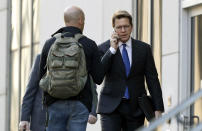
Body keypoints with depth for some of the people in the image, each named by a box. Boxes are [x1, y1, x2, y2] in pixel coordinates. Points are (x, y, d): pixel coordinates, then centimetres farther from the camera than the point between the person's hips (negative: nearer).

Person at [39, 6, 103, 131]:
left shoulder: (49, 44, 5)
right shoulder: (89, 45, -2)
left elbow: (42, 77, 7)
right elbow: (98, 79, -1)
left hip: (55, 103, 2)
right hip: (79, 104, -2)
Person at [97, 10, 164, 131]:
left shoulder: (144, 48, 6)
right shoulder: (104, 48, 3)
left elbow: (152, 79, 5)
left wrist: (158, 108, -1)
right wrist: (112, 50, -14)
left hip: (135, 108, 2)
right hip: (111, 107, -2)